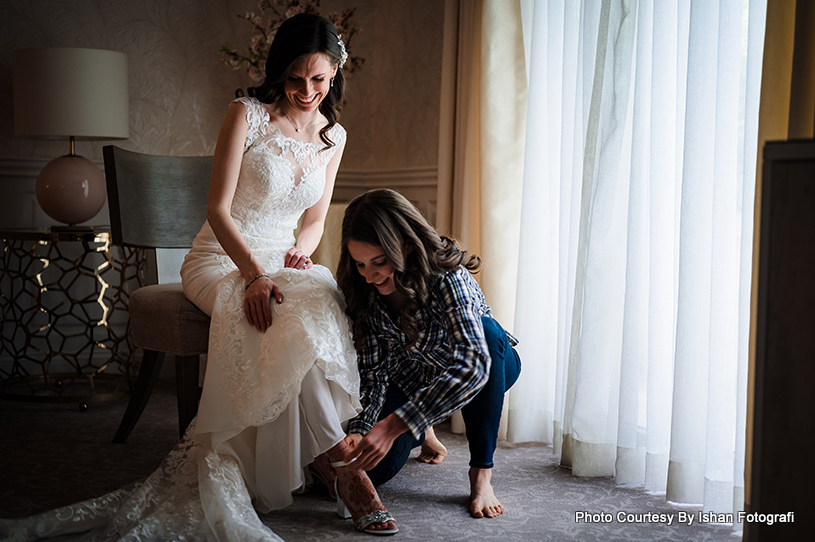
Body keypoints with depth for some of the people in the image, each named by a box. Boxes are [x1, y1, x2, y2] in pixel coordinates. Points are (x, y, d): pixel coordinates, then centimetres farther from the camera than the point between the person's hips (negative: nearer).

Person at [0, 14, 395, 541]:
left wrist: (301, 251, -6)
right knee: (289, 320, -37)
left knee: (328, 301, -32)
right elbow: (218, 210, -13)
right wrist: (254, 274, -28)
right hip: (220, 260, -5)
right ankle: (338, 459, -33)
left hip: (282, 261, 5)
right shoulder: (247, 114, -7)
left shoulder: (334, 136, 9)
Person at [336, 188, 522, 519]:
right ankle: (425, 433, 20)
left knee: (486, 330, -39)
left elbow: (473, 364, -49)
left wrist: (394, 425, -55)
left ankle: (481, 474, -25)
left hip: (490, 367, -3)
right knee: (373, 470, -18)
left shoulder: (446, 276, -36)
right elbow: (374, 371, -17)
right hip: (414, 378, 4)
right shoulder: (364, 291, -19)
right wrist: (358, 430, -35)